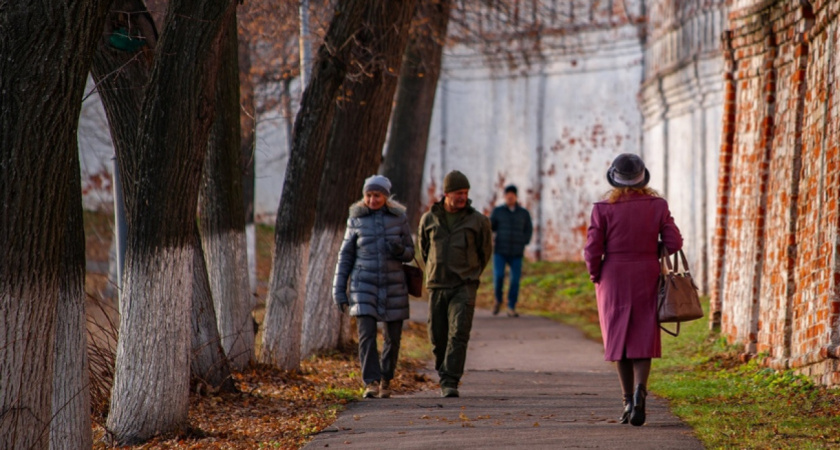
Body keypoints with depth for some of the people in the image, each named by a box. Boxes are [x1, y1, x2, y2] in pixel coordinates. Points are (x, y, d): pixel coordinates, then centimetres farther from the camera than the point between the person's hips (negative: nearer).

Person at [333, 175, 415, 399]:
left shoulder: (399, 218, 2)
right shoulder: (356, 219, 1)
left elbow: (409, 253, 7)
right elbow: (346, 255, 5)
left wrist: (399, 250, -18)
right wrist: (339, 290, 0)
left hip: (393, 286, 1)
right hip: (364, 286, -1)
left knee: (393, 338, 6)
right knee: (366, 335, -16)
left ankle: (386, 380, 27)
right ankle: (371, 383, -14)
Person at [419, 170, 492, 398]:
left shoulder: (478, 221, 0)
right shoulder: (429, 219, 6)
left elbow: (485, 251, 14)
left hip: (464, 288, -2)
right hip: (437, 287, 3)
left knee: (458, 334, -15)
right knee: (438, 336, 5)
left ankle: (450, 383, -18)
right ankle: (444, 376, 23)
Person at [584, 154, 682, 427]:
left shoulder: (603, 209, -9)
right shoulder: (658, 206, -4)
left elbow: (592, 251, -10)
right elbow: (674, 243, -5)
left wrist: (595, 275, 8)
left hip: (614, 280, -1)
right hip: (647, 279, 1)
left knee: (619, 339, 11)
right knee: (643, 339, 6)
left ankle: (629, 401, 11)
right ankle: (640, 389, -19)